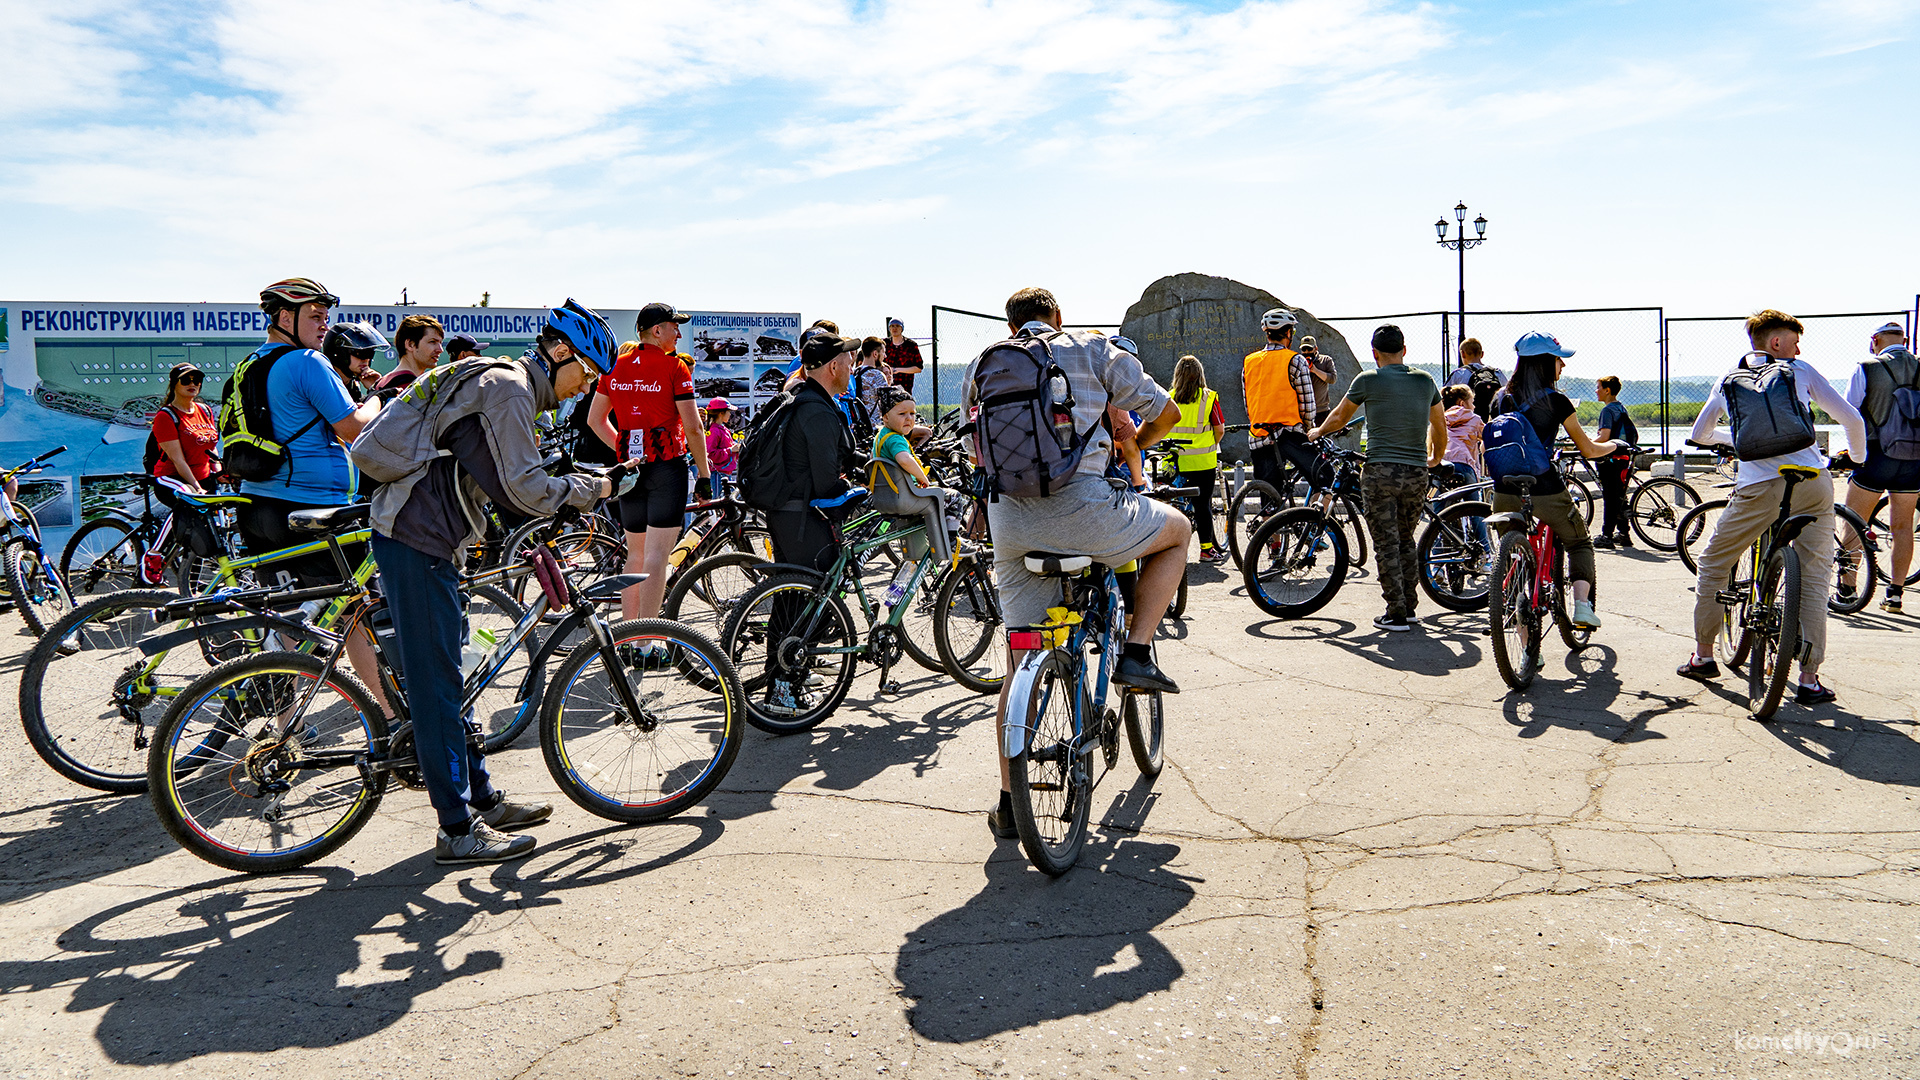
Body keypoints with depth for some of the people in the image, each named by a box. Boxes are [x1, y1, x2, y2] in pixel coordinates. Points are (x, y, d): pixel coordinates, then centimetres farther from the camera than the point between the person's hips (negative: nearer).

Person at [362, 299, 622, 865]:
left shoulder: (504, 384, 20)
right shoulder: (510, 388, -13)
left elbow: (505, 485, 25)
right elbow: (528, 490, -20)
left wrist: (568, 493, 13)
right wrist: (589, 490, -6)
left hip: (423, 537, 11)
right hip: (417, 541, -11)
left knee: (445, 675, 15)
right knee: (436, 681, -7)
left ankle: (482, 799, 25)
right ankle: (458, 830, -1)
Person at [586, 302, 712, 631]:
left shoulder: (616, 365, 9)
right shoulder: (673, 366, -8)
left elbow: (595, 420, 14)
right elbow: (693, 427, -10)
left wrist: (624, 450, 17)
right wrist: (704, 474, -3)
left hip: (630, 466, 6)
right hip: (667, 466, -6)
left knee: (635, 554, 15)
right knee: (656, 555, -6)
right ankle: (648, 643, -8)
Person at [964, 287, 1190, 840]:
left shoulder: (982, 367, 21)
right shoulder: (1095, 350, 12)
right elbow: (1166, 414, 16)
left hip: (1010, 522, 4)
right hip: (1083, 512, -3)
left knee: (1021, 660, 14)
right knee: (1177, 530, 26)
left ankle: (1009, 802, 18)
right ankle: (1136, 653, 14)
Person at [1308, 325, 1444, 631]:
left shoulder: (1368, 380, -3)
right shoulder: (1425, 380, 8)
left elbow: (1339, 417, 11)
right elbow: (1440, 426, 20)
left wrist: (1317, 431, 33)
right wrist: (1435, 459, 38)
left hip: (1380, 471, -4)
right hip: (1416, 473, 4)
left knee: (1387, 545, 1)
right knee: (1406, 541, 18)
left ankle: (1396, 615, 1)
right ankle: (1410, 608, 22)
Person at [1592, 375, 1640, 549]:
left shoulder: (1607, 410, -13)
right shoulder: (1622, 408, 15)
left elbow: (1604, 437, -23)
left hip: (1611, 460, -9)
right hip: (1624, 458, 9)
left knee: (1610, 498, -7)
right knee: (1620, 497, 14)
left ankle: (1607, 536, -5)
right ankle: (1623, 534, 18)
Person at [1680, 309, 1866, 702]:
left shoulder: (1728, 380, 16)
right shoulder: (1801, 371, 12)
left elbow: (1699, 433, 24)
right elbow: (1850, 417, 8)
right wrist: (1857, 457, 27)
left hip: (1760, 487, 0)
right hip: (1812, 482, 0)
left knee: (1712, 565, 17)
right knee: (1813, 578, 7)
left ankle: (1703, 655, 20)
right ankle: (1809, 678, 3)